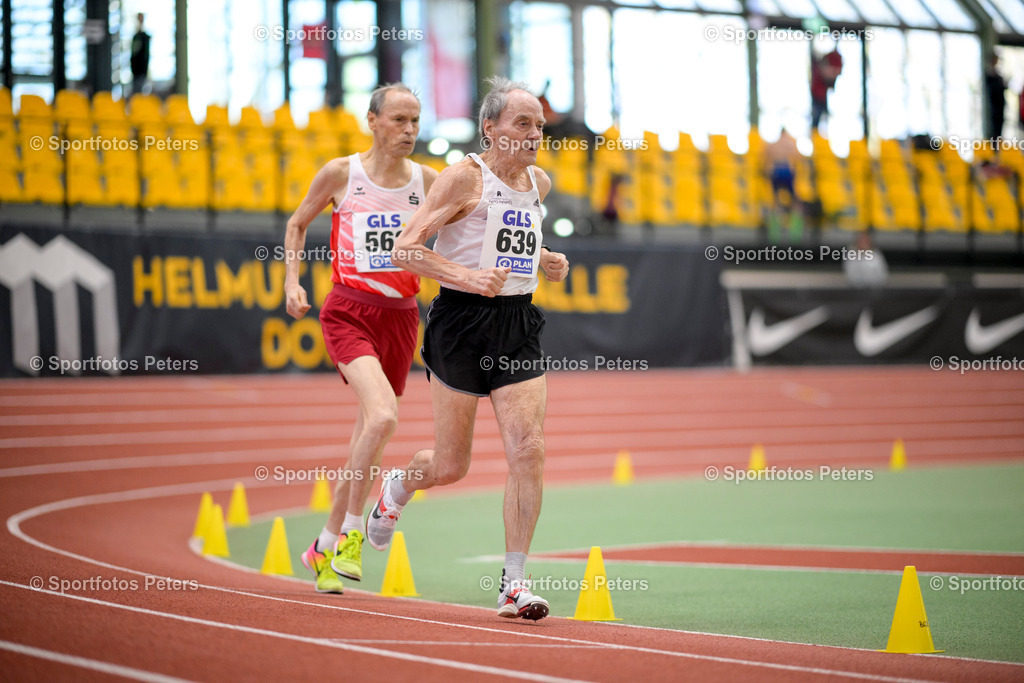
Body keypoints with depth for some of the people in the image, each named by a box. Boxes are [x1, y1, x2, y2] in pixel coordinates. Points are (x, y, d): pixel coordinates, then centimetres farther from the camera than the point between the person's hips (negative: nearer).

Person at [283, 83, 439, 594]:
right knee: (383, 416, -26)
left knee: (369, 438, 9)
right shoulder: (340, 174, -1)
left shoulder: (427, 181, 5)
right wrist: (292, 281, 2)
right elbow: (297, 224, 14)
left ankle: (325, 547, 28)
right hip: (349, 312, -4)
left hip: (400, 317, 4)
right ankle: (351, 532, -9)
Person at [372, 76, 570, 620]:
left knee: (528, 449, -11)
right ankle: (397, 486, 42)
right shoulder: (465, 176, -10)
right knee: (450, 465, 5)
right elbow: (405, 248, -14)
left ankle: (513, 584, -5)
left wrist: (544, 260, 12)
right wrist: (467, 276, -26)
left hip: (518, 324, 5)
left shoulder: (539, 183, 11)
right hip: (463, 320, -5)